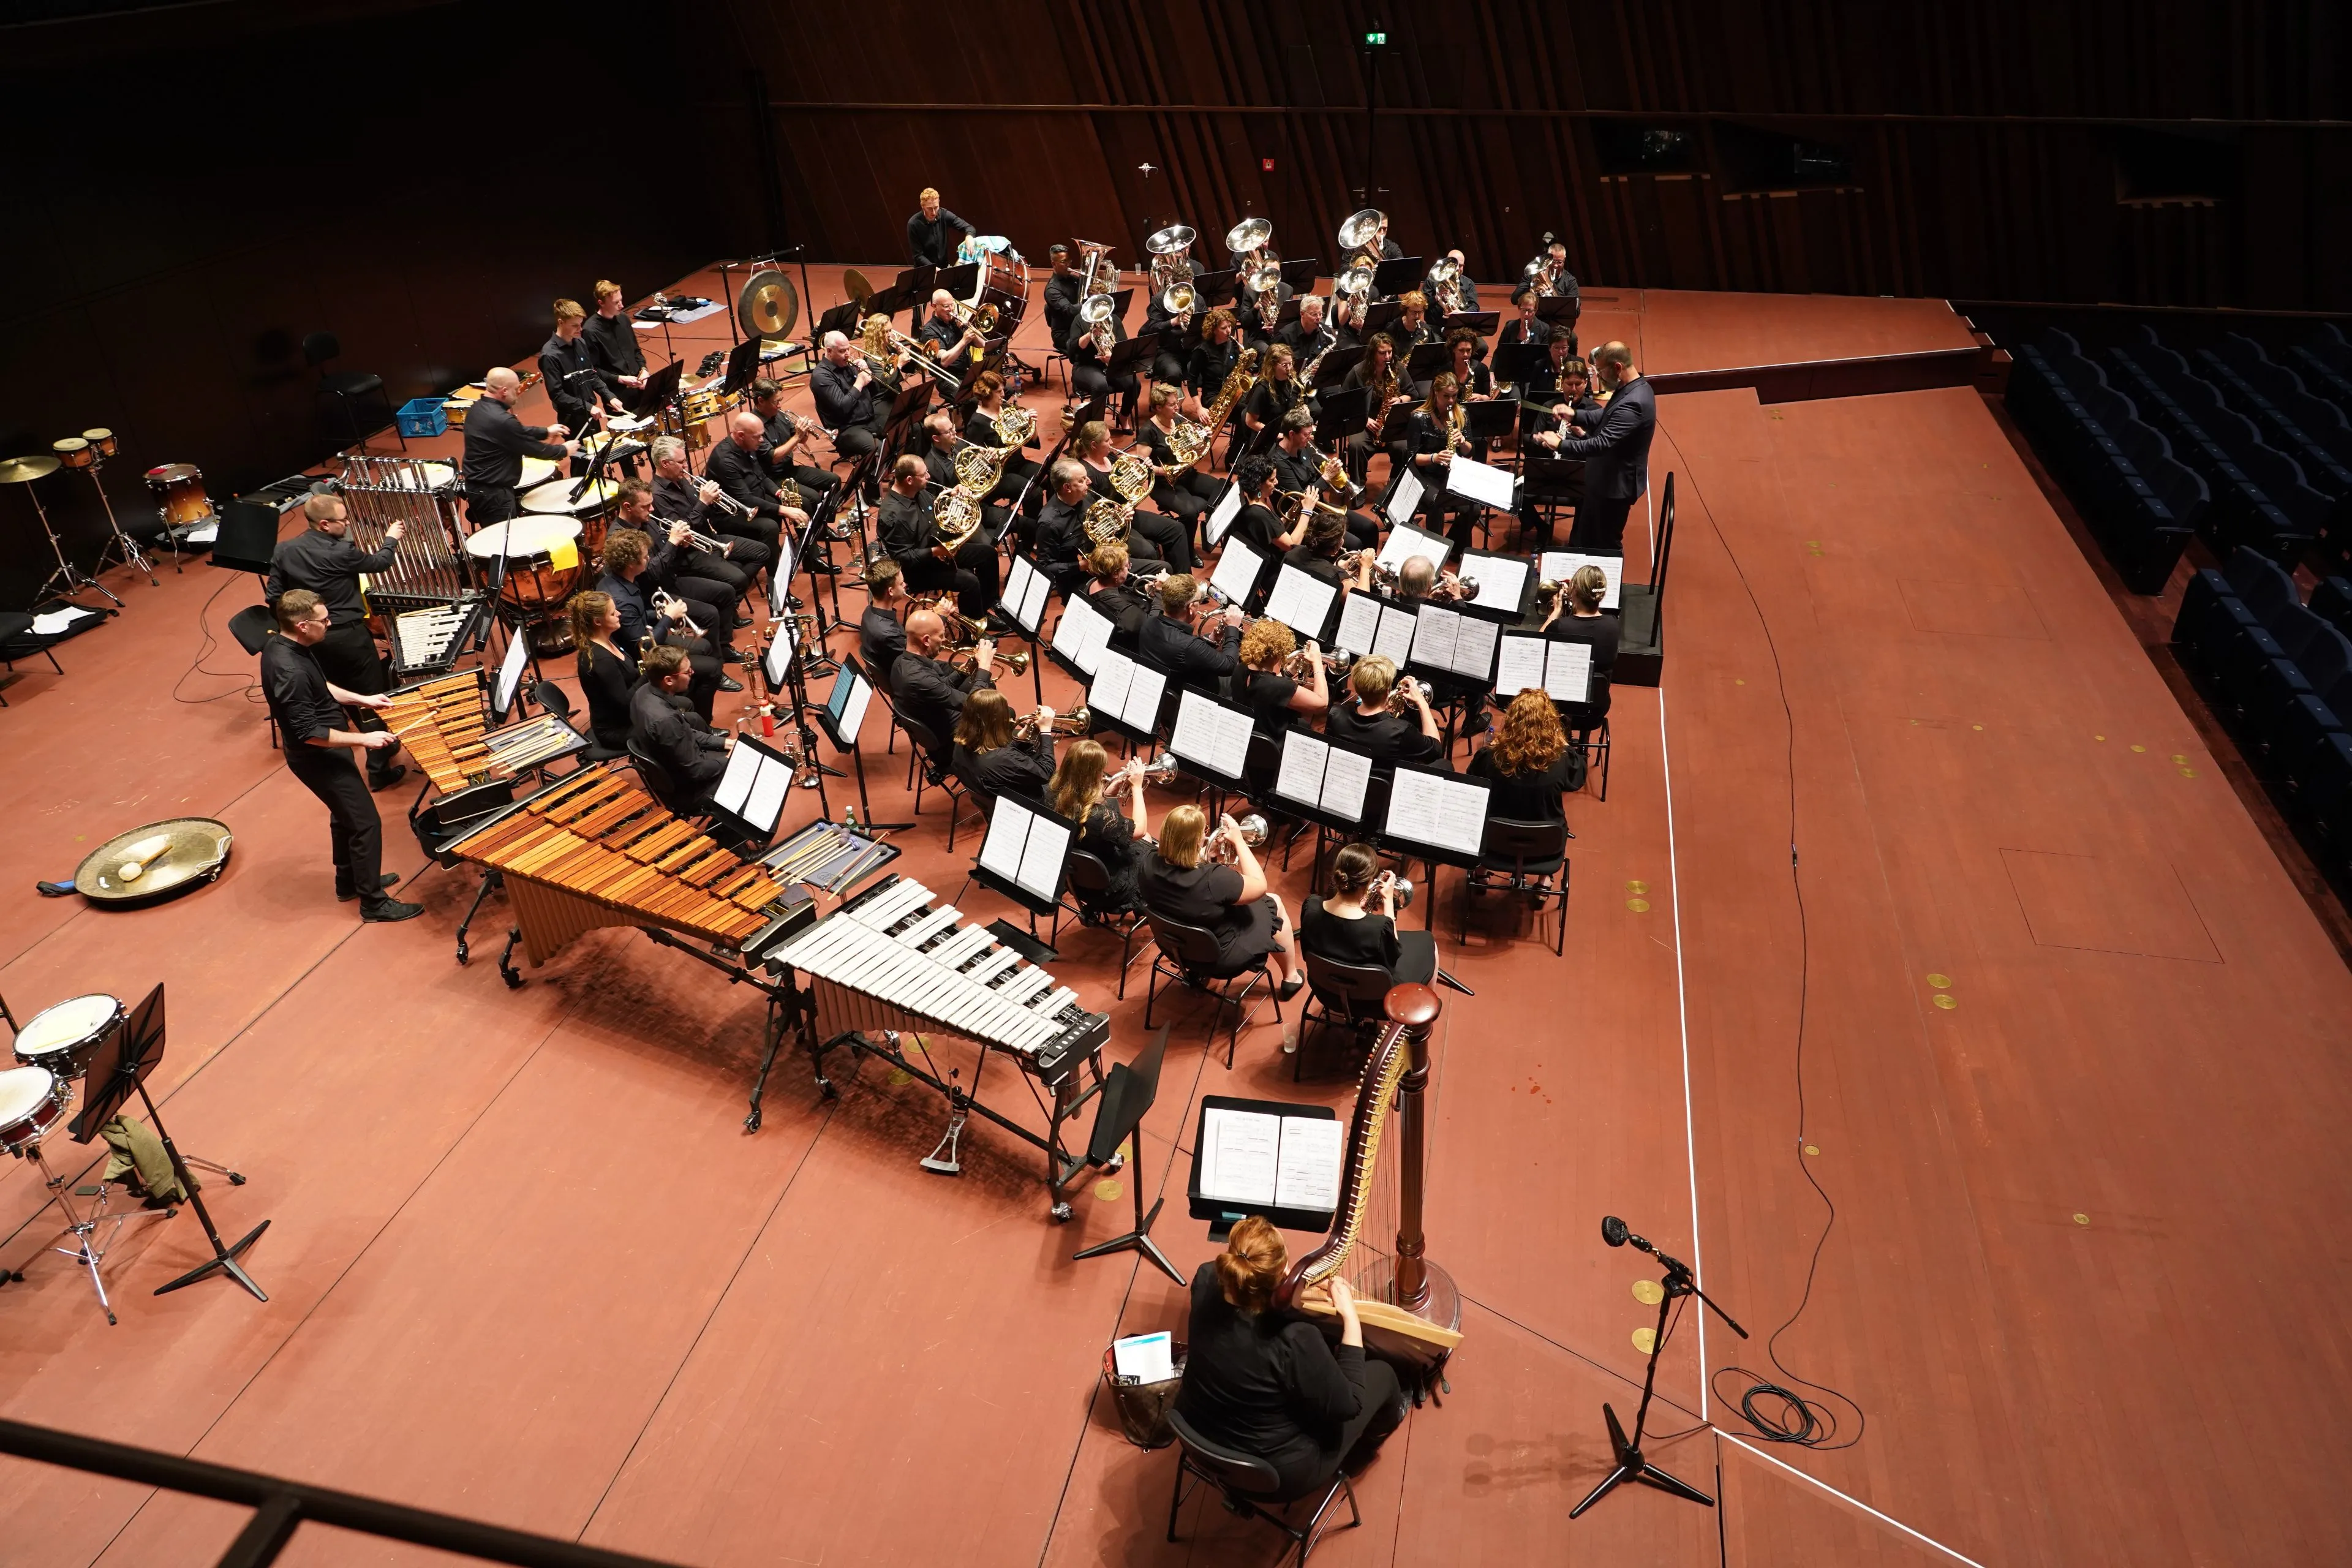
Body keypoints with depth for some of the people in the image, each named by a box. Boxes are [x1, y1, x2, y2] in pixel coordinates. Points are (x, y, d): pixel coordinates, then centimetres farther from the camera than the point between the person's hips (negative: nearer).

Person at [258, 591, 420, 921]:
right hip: (318, 758, -10)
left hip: (321, 754, 10)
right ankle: (374, 902, 11)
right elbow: (309, 733, -30)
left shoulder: (279, 644, -3)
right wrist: (363, 739, -25)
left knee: (345, 815, 25)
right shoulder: (290, 671, -33)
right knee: (366, 823, 0)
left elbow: (317, 686, 14)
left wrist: (362, 699, 9)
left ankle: (350, 881, 42)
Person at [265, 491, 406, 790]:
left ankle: (377, 744, 39)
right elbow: (378, 563, -2)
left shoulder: (283, 551, -3)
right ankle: (379, 769, 6)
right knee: (374, 698, 3)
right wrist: (392, 539, 17)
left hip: (312, 638, 7)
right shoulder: (341, 552, -19)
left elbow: (273, 597, 1)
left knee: (343, 695, 23)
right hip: (349, 635, -7)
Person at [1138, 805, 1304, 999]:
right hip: (1218, 955, -6)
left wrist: (1206, 853, -6)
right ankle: (1291, 978, 38)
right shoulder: (1212, 879, -39)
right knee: (1274, 903, 18)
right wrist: (1238, 840, -16)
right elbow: (1260, 886, -20)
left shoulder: (1149, 864, -21)